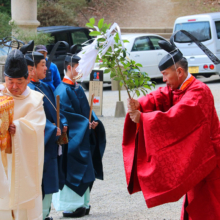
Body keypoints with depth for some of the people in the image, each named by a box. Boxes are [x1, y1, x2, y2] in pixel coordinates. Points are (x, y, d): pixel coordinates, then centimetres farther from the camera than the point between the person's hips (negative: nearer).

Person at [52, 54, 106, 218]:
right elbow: (64, 113, -20)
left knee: (83, 171, 12)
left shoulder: (78, 88, 14)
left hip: (84, 136, 9)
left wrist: (93, 121, 0)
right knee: (72, 169, -6)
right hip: (72, 138, -9)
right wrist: (84, 123, -17)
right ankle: (70, 207, 0)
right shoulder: (63, 90, -14)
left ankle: (82, 204, 18)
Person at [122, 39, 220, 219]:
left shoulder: (198, 92, -22)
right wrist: (138, 105, -26)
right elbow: (158, 98, -5)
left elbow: (176, 117, -32)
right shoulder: (175, 89, 8)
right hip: (194, 159, 9)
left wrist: (143, 118, -29)